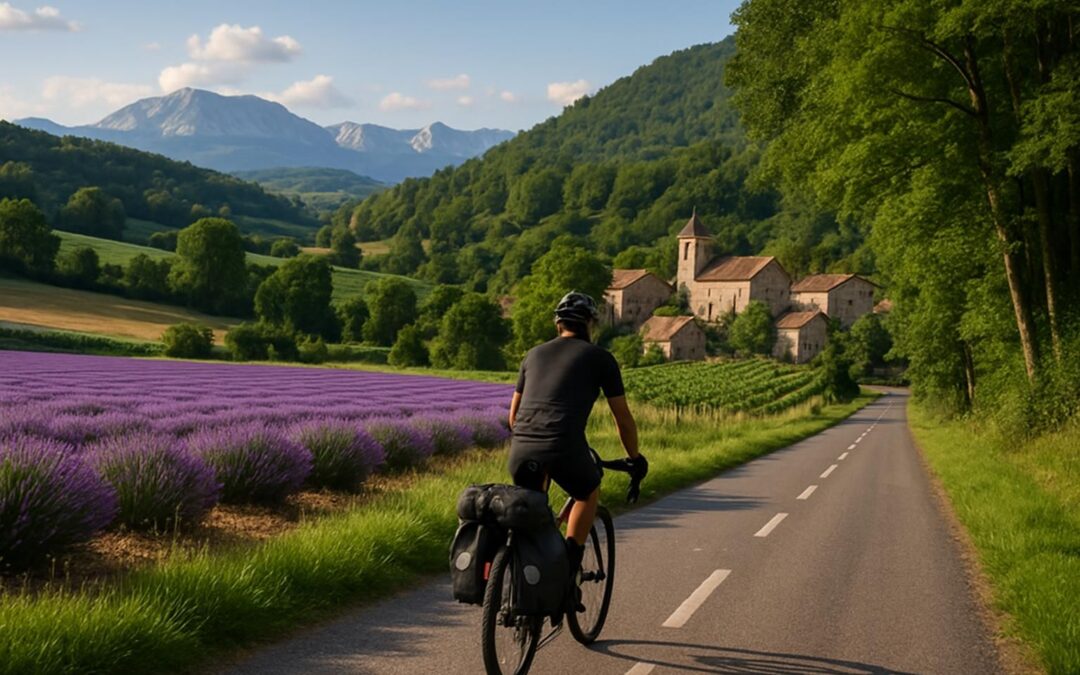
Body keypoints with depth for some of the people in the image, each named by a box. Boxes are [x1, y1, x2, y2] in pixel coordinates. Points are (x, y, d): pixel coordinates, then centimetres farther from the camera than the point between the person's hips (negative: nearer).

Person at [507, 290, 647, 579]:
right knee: (589, 493, 27)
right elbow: (623, 417, 16)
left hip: (521, 449, 4)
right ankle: (569, 566, 16)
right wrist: (635, 458, 31)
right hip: (565, 449, -3)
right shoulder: (600, 358, 13)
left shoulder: (535, 354, 24)